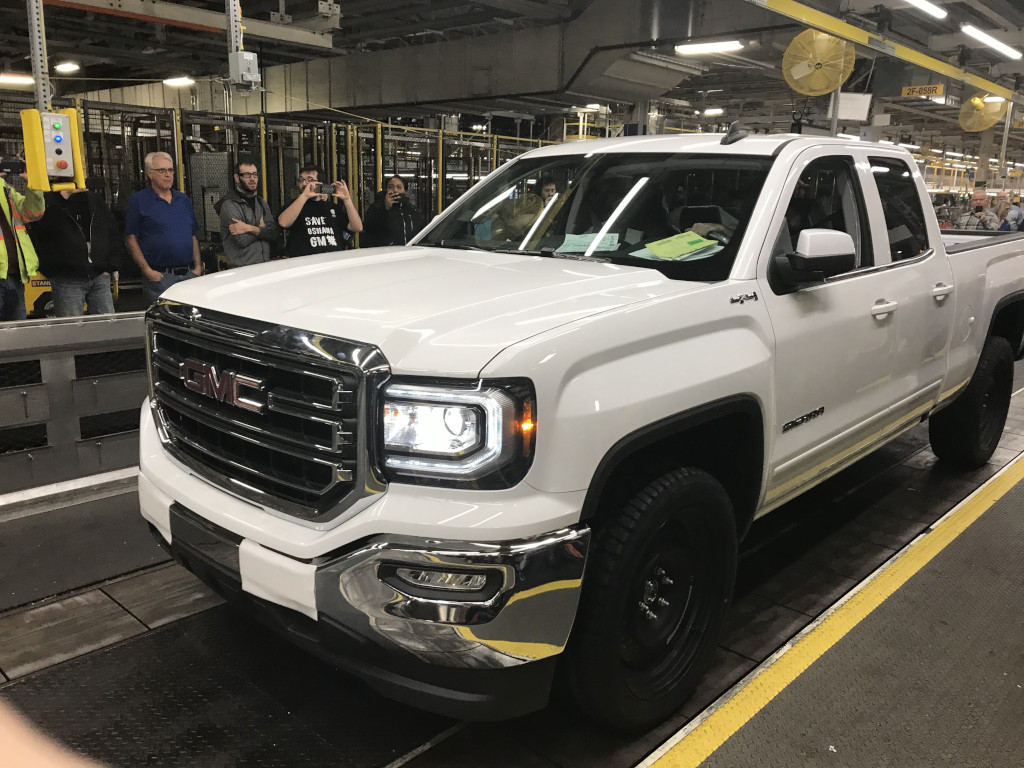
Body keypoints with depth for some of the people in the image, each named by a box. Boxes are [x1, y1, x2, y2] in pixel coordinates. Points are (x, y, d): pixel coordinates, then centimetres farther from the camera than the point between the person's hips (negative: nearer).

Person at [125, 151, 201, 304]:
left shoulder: (183, 199, 16)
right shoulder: (138, 201, 0)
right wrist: (147, 270, -11)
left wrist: (198, 267, 8)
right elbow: (131, 239, -4)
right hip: (159, 276, -5)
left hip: (189, 274, 5)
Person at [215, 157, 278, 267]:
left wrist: (250, 228, -14)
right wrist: (261, 227, 1)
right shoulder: (230, 205, -5)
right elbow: (242, 240, -14)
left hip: (266, 265, 6)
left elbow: (274, 233, 1)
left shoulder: (261, 203, 16)